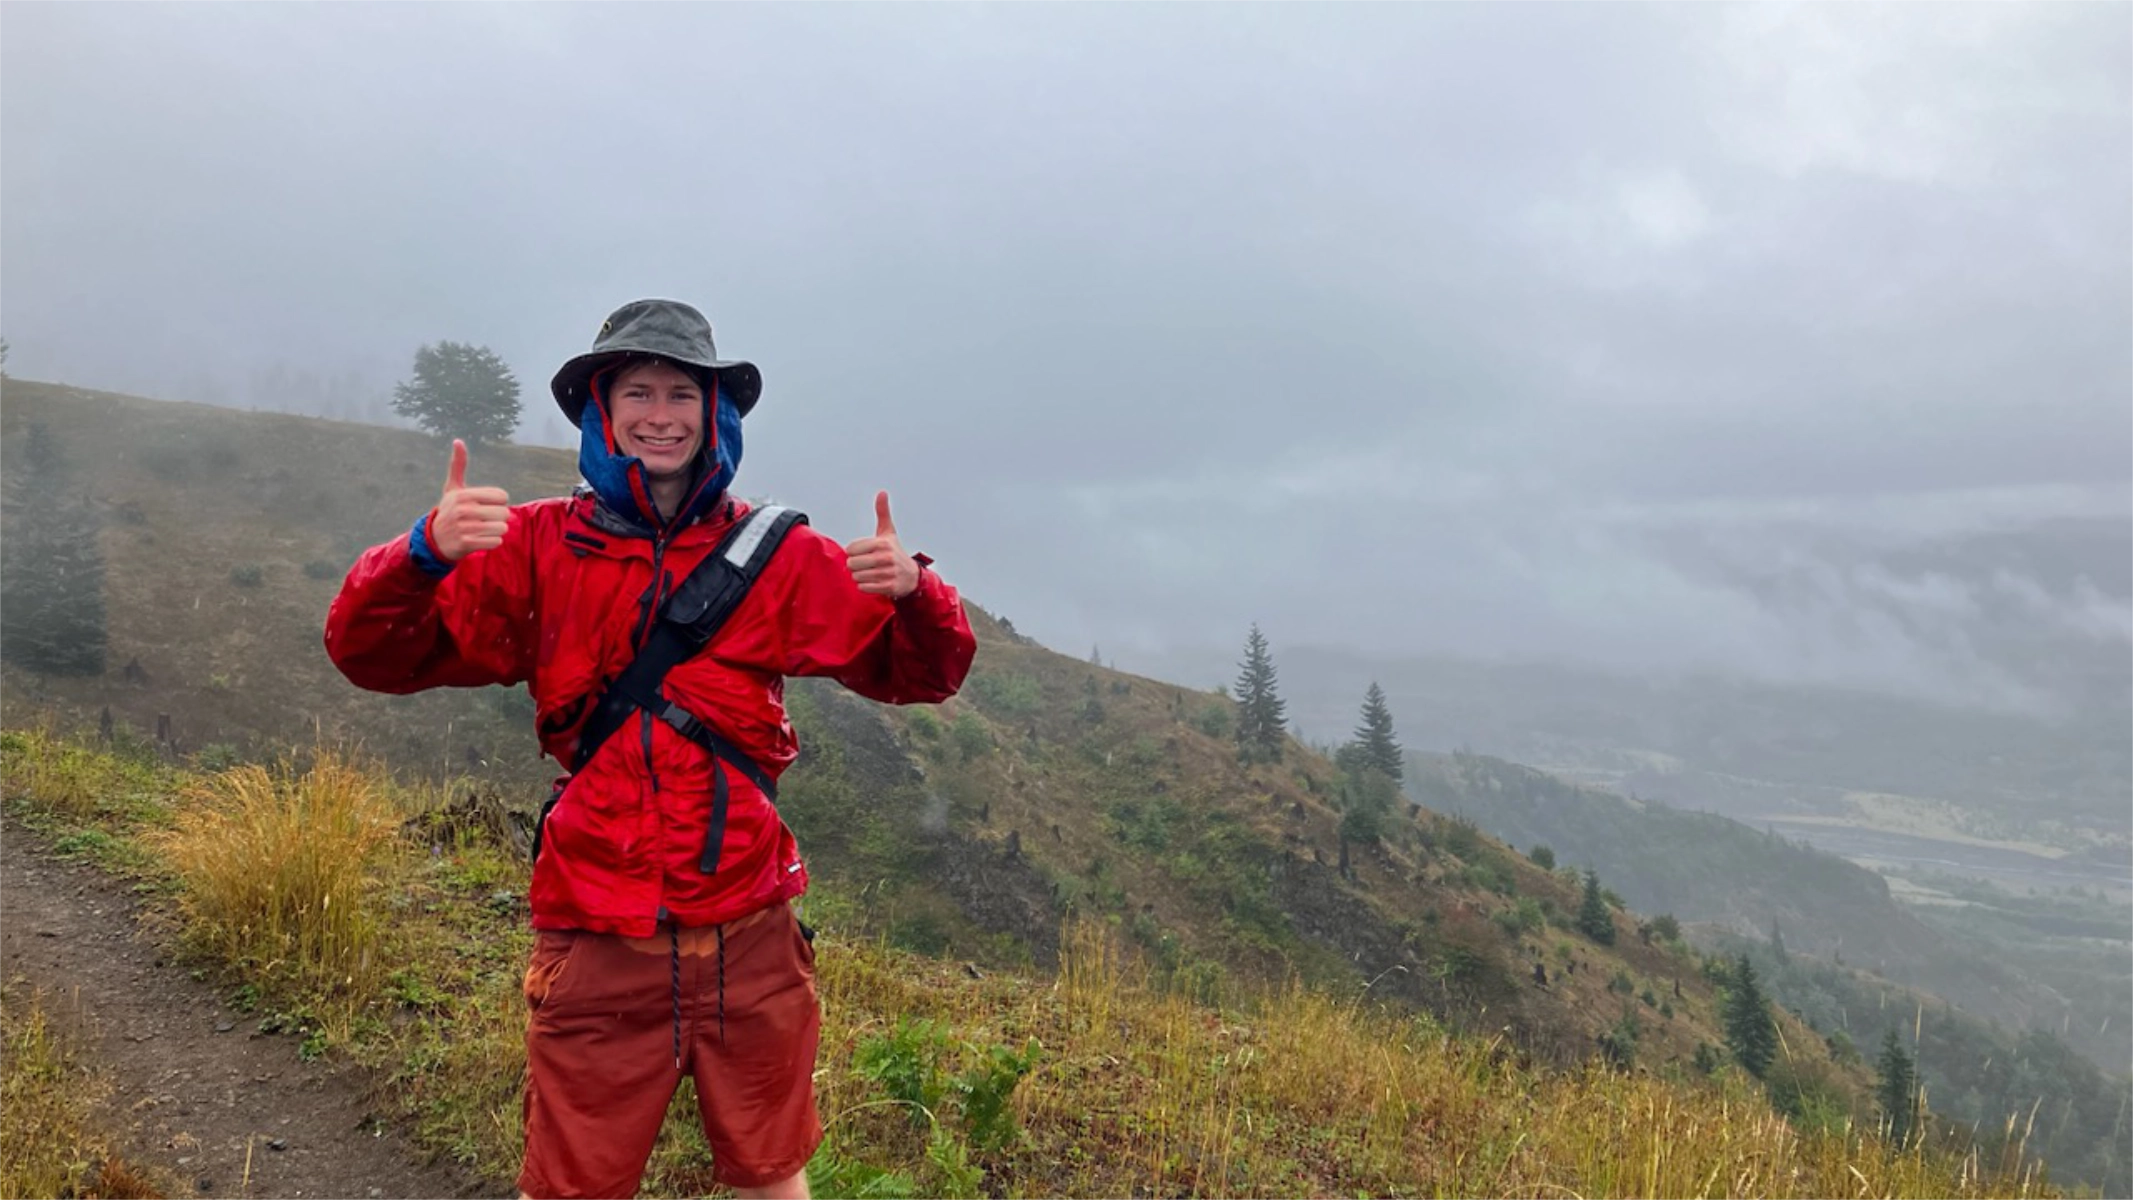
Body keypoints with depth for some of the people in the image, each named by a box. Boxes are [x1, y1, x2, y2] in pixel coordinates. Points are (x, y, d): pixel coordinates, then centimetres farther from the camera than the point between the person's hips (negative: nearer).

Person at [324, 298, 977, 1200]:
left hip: (751, 943, 2)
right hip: (597, 949, -1)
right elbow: (370, 654, -3)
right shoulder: (537, 548, -1)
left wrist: (911, 589, -19)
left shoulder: (778, 555, 1)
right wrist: (426, 552, -24)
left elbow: (919, 676, 3)